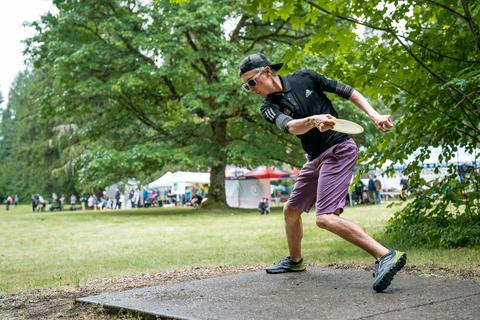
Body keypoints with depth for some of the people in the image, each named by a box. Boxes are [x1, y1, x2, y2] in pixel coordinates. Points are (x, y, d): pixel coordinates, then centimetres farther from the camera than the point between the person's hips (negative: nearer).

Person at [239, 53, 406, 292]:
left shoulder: (304, 78, -5)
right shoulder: (268, 108, 0)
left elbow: (347, 92, 0)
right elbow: (291, 127, -23)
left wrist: (374, 115, -11)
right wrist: (314, 120, -43)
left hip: (339, 149, -6)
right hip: (316, 159, 7)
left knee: (325, 217, -22)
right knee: (291, 210, 16)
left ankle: (385, 256, -28)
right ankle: (295, 261, 41)